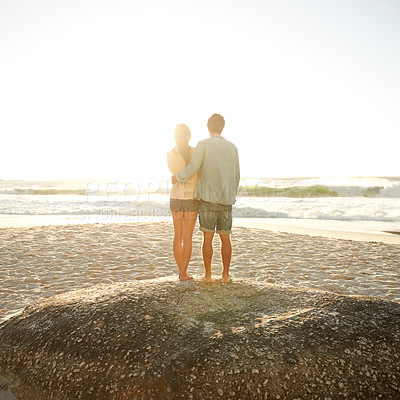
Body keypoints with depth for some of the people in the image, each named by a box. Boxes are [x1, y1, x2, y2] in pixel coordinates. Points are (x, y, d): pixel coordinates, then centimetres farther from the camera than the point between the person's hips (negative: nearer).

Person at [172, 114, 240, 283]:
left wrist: (177, 178, 9)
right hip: (226, 200, 3)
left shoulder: (203, 145, -6)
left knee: (208, 237, 3)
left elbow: (191, 170, -12)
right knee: (225, 238, 9)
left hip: (208, 198, -3)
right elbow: (236, 176, 12)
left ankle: (207, 275, 7)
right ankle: (226, 275, 12)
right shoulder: (232, 147, 8)